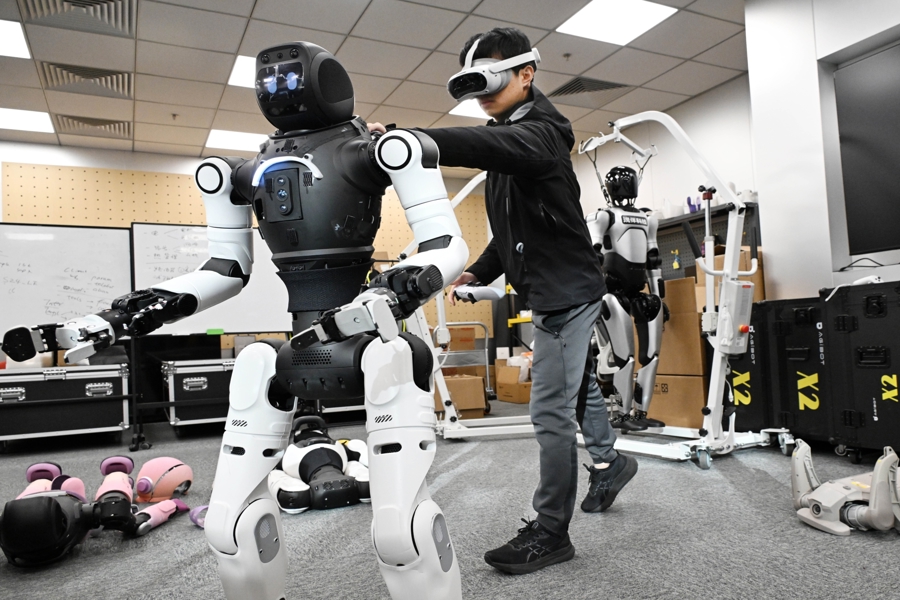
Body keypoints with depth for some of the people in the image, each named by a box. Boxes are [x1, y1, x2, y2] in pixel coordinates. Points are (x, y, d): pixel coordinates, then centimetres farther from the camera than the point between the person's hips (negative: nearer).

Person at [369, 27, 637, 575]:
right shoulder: (511, 138, 15)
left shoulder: (538, 133, -15)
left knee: (553, 411, -7)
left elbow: (483, 144, -40)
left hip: (566, 290, -10)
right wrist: (479, 273, 8)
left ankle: (551, 532, 5)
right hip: (552, 291, 10)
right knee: (577, 388, 23)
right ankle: (609, 461, 44)